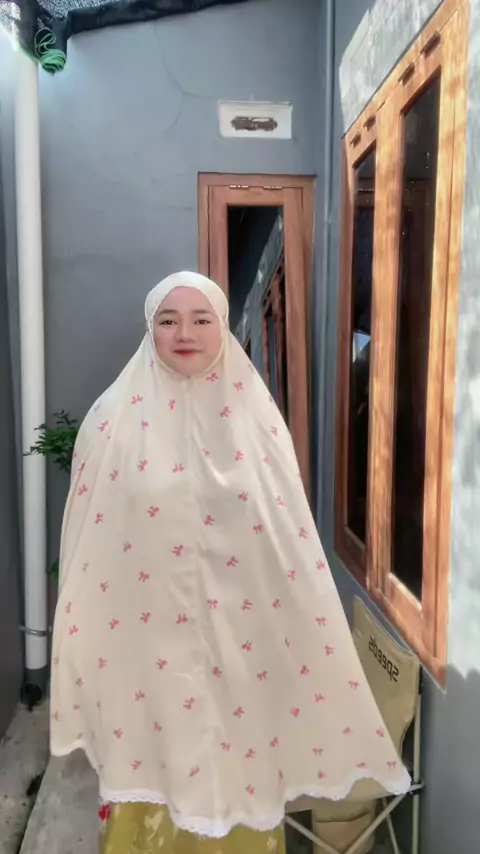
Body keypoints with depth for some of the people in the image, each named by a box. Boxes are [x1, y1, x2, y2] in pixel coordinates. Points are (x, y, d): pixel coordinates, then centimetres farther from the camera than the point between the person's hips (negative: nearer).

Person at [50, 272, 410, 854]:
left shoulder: (256, 415, -3)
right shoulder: (117, 417, -6)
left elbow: (293, 544, 3)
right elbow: (88, 544, 0)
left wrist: (306, 637, 5)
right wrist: (83, 650, 3)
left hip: (241, 639, 1)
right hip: (146, 641, -1)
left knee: (239, 777, 16)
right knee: (152, 764, 14)